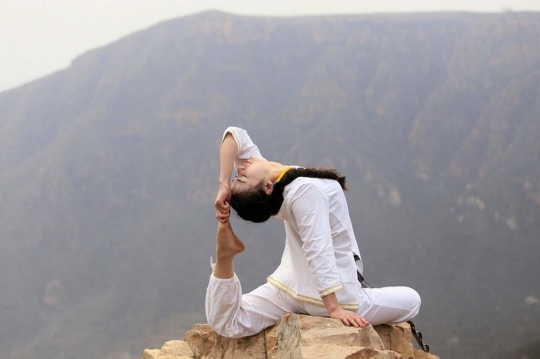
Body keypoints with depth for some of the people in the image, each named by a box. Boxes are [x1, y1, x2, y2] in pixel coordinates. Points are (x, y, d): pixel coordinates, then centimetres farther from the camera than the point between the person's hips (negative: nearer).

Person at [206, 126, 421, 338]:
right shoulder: (305, 190, -29)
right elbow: (318, 251, -31)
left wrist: (223, 188, -19)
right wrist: (335, 309, -32)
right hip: (333, 294, -6)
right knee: (411, 300, 15)